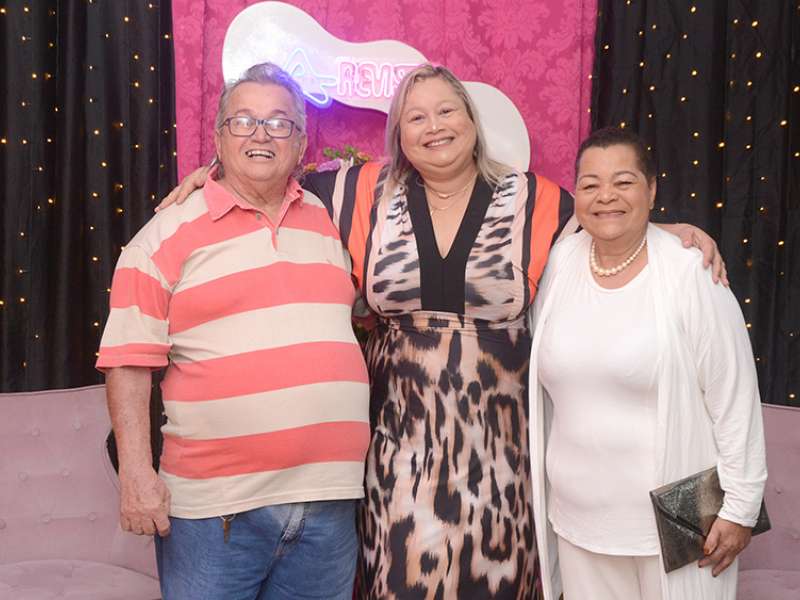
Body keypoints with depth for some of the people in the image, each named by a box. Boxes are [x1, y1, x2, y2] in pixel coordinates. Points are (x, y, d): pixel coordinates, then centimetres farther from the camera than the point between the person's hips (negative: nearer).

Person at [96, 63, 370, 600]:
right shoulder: (170, 234, -1)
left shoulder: (331, 220, 10)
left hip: (330, 498, 4)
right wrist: (137, 474, -9)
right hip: (216, 505, -3)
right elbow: (129, 361, -3)